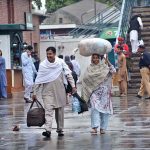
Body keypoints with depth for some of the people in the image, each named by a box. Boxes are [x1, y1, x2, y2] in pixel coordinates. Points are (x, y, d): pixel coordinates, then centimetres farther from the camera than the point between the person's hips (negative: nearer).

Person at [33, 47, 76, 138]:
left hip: (60, 91, 1)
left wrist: (73, 86, -7)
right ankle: (48, 130, -21)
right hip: (47, 91, -1)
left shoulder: (61, 62, -3)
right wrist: (35, 93, 2)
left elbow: (68, 74, 0)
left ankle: (60, 129, 22)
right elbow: (38, 80, 1)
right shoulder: (43, 65, -3)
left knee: (60, 111, 9)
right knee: (48, 110, -13)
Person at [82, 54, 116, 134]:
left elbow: (113, 71, -10)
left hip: (104, 91, 1)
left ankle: (103, 127, 11)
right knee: (94, 108, -15)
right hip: (94, 91, -1)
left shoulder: (104, 66, 6)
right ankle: (94, 127, -20)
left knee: (104, 108, 2)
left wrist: (109, 63, -22)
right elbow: (85, 79, 7)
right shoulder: (90, 68, 8)